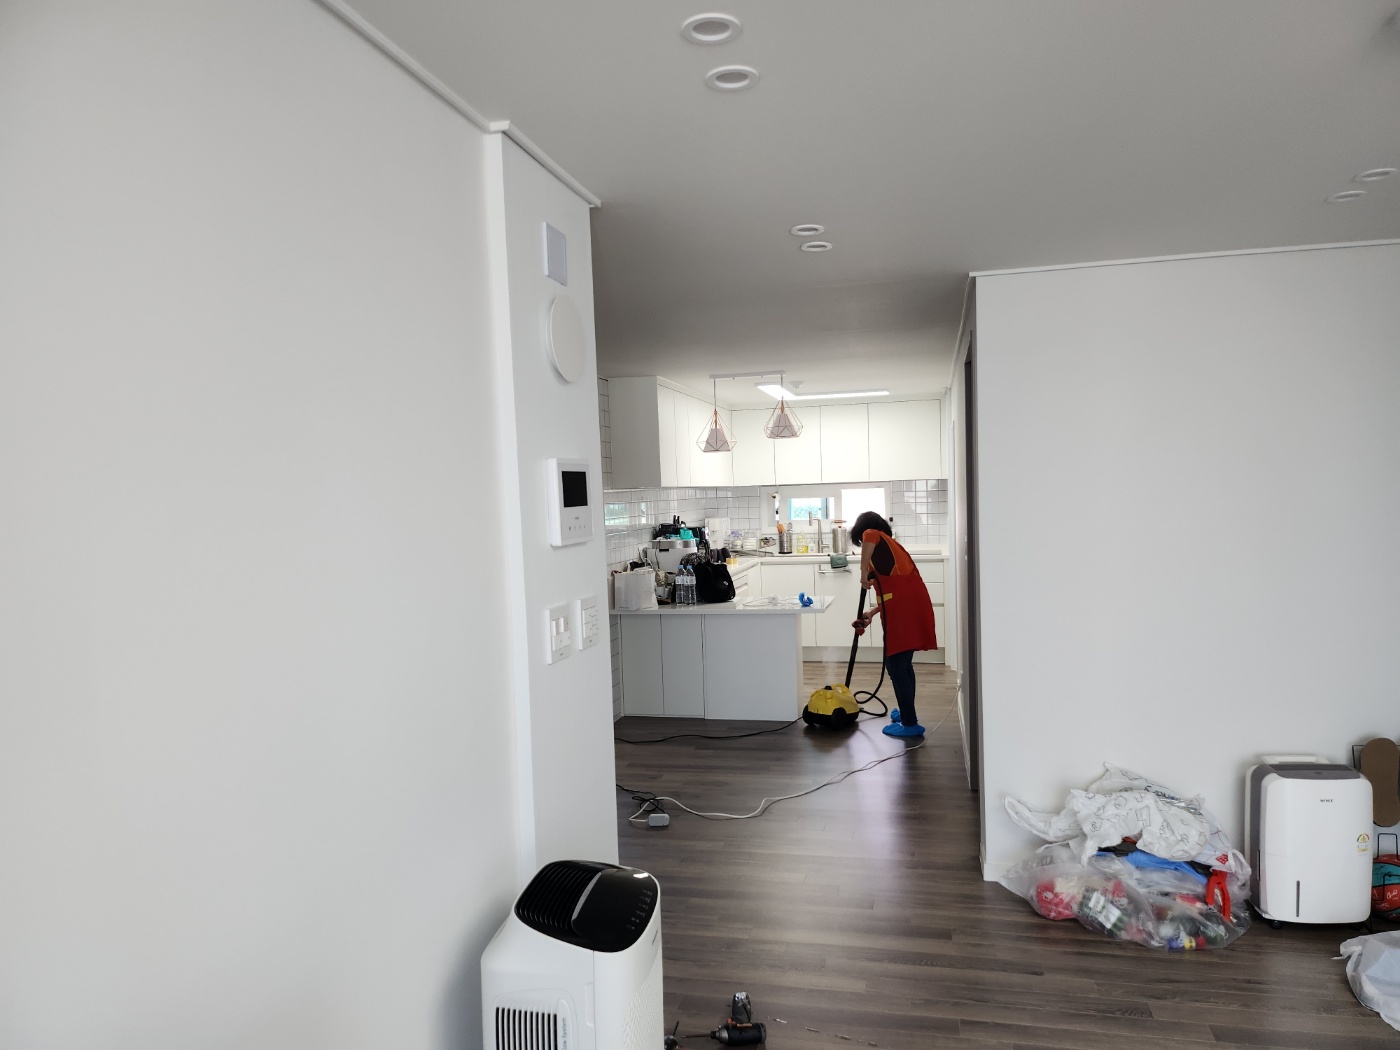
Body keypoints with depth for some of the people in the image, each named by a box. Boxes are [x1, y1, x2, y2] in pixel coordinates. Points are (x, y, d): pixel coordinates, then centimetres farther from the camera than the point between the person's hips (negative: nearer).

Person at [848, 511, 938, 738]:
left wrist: (863, 573, -20)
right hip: (912, 607, 9)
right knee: (903, 663, 21)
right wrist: (871, 613, 30)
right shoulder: (889, 545, 26)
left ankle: (910, 723, 2)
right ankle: (907, 711, 33)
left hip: (903, 612, -9)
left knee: (895, 665, -2)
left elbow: (869, 536, -27)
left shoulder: (877, 541, 2)